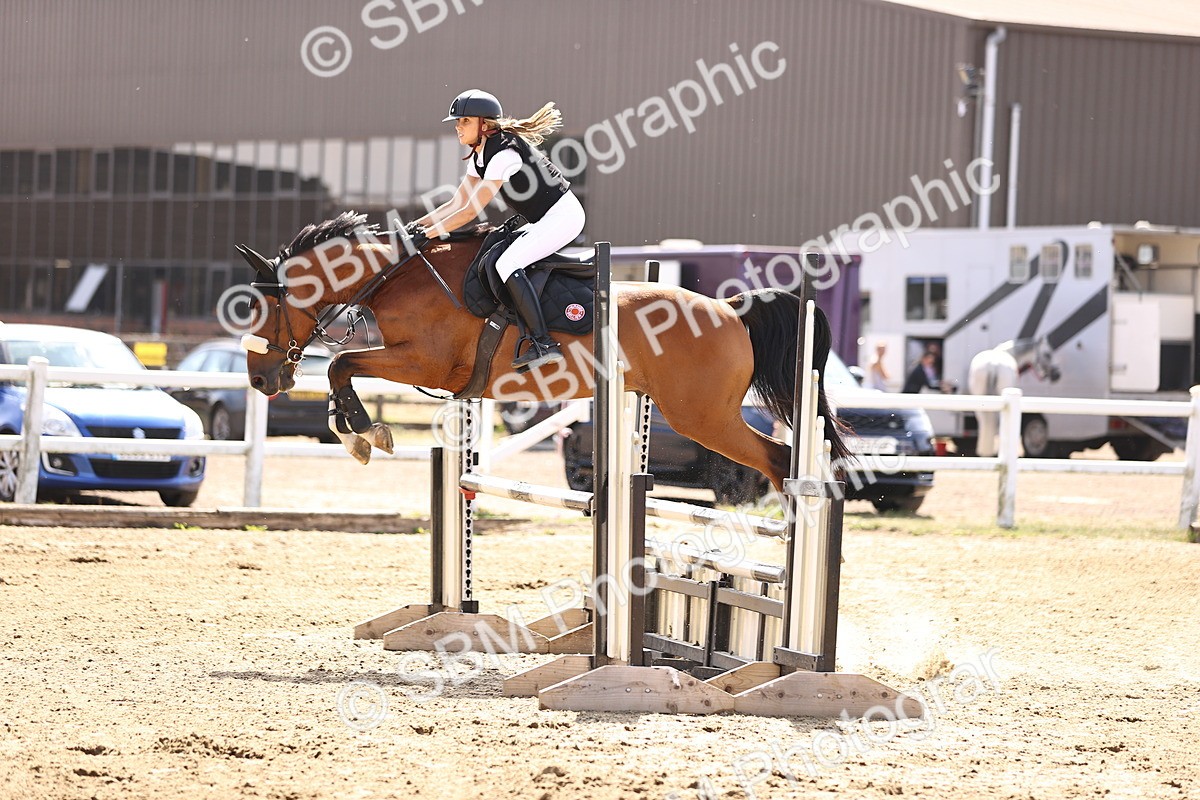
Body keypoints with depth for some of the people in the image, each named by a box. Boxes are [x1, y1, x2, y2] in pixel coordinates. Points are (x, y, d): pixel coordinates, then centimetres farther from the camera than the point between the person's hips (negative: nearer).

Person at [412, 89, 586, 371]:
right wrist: (417, 225, 3)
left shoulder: (503, 154, -22)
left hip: (563, 215, -11)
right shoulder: (479, 156, 9)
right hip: (545, 221, 11)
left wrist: (428, 233, -19)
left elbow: (470, 211, -22)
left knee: (507, 264, -24)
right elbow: (456, 203, 13)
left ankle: (543, 344, -27)